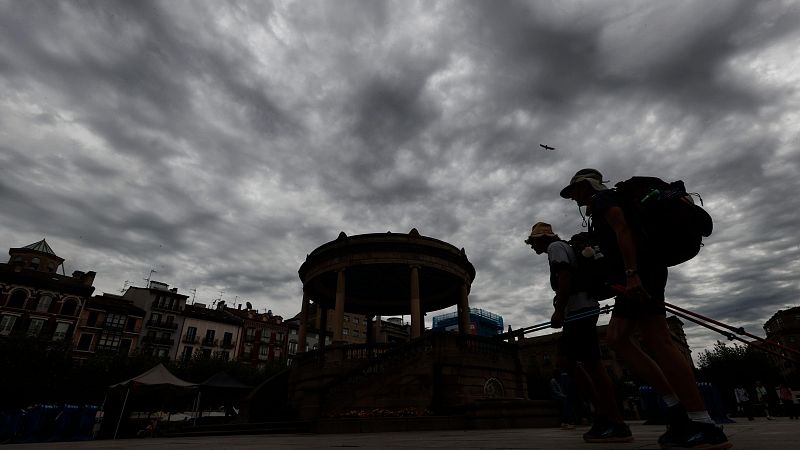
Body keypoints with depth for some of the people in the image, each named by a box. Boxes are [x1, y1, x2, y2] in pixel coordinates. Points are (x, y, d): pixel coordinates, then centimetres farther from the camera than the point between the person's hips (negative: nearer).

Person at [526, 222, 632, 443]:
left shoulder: (555, 246, -4)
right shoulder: (563, 247, 26)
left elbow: (565, 276, -19)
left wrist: (558, 311, -19)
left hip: (579, 310, -11)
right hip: (580, 310, 11)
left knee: (591, 363, -8)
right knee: (567, 359, 11)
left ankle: (617, 425, -2)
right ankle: (603, 412, 13)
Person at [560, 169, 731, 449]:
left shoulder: (602, 197, 1)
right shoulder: (599, 210, 29)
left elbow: (622, 229, -16)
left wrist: (631, 274, -26)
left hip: (641, 268, -10)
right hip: (636, 274, 10)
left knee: (656, 340, -16)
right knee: (616, 338, 3)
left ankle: (705, 427, -13)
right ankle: (676, 406, 2)